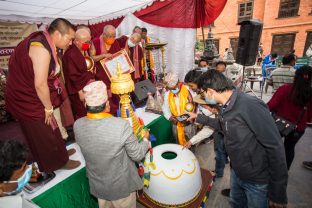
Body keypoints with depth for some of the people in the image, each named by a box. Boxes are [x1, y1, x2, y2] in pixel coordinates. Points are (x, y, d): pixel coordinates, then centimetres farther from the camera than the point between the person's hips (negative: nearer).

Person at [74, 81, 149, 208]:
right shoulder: (121, 125, -33)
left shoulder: (77, 125, -18)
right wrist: (145, 139, -1)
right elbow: (137, 155, -20)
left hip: (97, 184, 4)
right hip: (120, 185, -3)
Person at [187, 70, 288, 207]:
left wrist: (278, 193, -20)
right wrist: (199, 118, 18)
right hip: (236, 172, 8)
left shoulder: (250, 106, -28)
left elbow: (275, 147, -26)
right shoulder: (225, 108, -2)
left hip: (257, 181, -7)